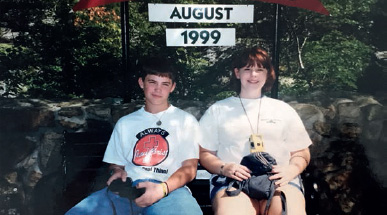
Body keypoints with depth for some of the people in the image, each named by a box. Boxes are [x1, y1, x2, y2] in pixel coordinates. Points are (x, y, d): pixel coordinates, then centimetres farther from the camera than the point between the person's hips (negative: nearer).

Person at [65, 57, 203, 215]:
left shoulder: (186, 121, 12)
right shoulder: (125, 123, 22)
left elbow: (189, 168, 4)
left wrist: (163, 188, -14)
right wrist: (118, 172, 0)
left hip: (170, 189, -3)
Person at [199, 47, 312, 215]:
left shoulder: (284, 110, 19)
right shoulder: (218, 110, 15)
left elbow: (301, 153, 18)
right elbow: (205, 153, 12)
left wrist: (291, 170, -4)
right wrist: (223, 168, -9)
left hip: (279, 180, 2)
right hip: (233, 181, -1)